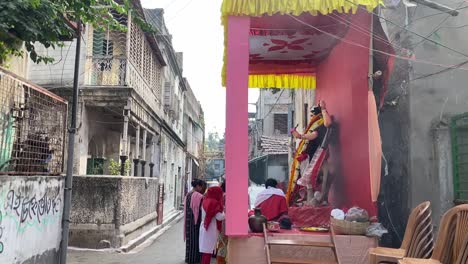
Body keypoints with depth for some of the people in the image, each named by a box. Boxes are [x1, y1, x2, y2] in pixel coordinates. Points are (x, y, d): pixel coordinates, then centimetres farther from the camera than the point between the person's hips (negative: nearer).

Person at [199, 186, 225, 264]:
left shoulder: (205, 201, 8)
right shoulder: (215, 203, -15)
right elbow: (219, 217, -16)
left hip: (204, 228, 7)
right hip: (211, 229, -7)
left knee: (205, 249, 13)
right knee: (208, 251, -1)